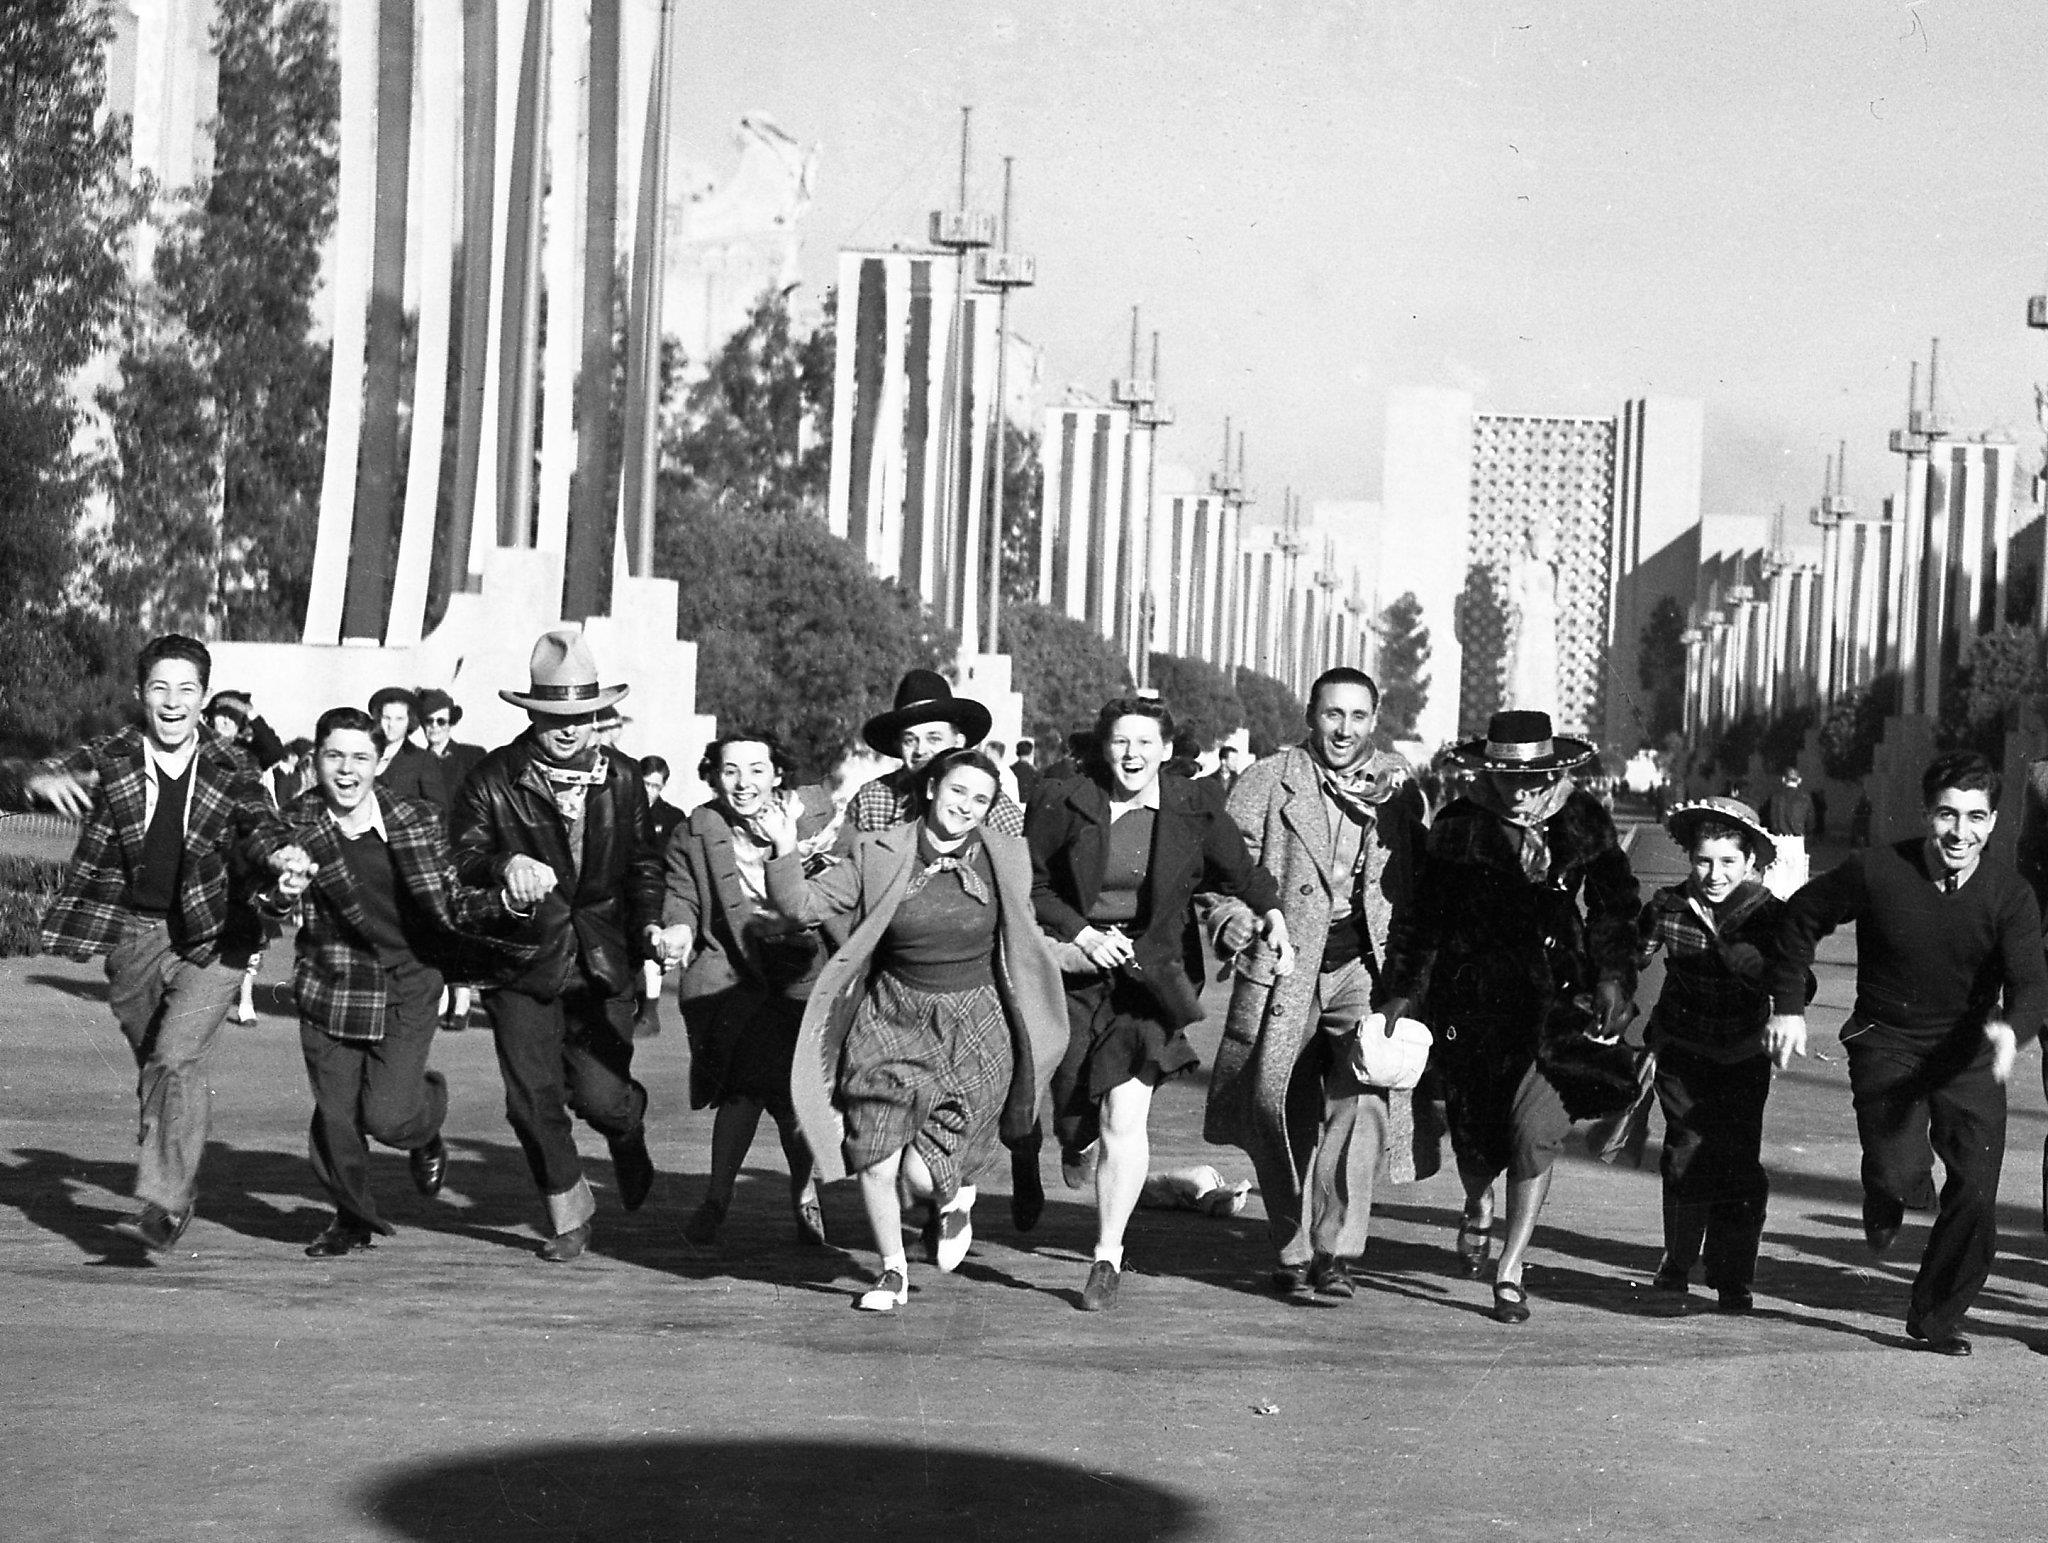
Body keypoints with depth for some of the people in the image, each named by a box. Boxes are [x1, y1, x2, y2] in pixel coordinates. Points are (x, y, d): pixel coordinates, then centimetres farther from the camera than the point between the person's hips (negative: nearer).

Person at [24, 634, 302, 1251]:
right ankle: (181, 1186, 33)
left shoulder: (230, 769, -4)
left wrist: (279, 854, -38)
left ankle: (162, 1203, -17)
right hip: (132, 934, 2)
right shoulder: (113, 758, -4)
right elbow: (50, 775, -17)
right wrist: (47, 780, -43)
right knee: (151, 1066, 14)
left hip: (211, 936, -2)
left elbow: (258, 824, -14)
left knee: (176, 1060, -18)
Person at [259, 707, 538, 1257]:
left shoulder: (418, 822, -6)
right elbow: (266, 912, -9)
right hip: (331, 984, 2)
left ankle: (425, 1127, 27)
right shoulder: (298, 826, -5)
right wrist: (282, 894, -33)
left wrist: (507, 901, -20)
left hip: (405, 989, -1)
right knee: (335, 1115, 4)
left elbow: (452, 905, -1)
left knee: (387, 1115, -12)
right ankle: (353, 1217, 30)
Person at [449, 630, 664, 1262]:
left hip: (602, 963, 1)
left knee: (599, 1094, -8)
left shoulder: (621, 778, 5)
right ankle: (568, 1213, 20)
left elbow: (643, 861, 12)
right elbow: (460, 854, -11)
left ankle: (629, 1133, 31)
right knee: (534, 1097, -2)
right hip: (522, 960, 0)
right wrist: (505, 865, -33)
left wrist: (650, 923, -5)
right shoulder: (494, 778, -4)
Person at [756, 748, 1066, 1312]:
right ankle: (893, 1270, 24)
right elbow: (803, 905, -6)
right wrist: (785, 851, -20)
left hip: (973, 1028, -1)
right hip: (891, 1018, 1)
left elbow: (1023, 943, 14)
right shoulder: (877, 854, -3)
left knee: (924, 1173, -10)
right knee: (876, 1161, -2)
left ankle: (956, 1198, 28)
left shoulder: (1007, 858, 0)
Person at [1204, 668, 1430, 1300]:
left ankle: (1336, 1252, -14)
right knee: (1281, 1112, 2)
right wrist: (1230, 919, -17)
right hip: (1284, 967, 0)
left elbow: (1420, 878, 13)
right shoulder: (1268, 782, 4)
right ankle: (1292, 1252, 18)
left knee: (1363, 1101, -17)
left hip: (1367, 966, 0)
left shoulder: (1398, 785, 11)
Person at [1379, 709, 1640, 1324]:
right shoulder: (1460, 825, -1)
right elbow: (1424, 912, 4)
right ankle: (1478, 1208, 39)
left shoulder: (1584, 821, 2)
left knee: (1534, 1125, -12)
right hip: (1472, 996, 0)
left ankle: (1510, 1271, -2)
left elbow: (1614, 909, 9)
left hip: (1557, 994, 0)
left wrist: (1613, 981, 0)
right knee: (1475, 1129, 3)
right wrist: (1402, 990, 1)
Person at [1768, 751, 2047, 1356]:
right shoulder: (1876, 871, -14)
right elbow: (1802, 915, 3)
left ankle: (1935, 1319, 18)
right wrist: (1788, 1005, 0)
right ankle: (1886, 1197, 18)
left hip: (1968, 1054, 2)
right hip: (1887, 1041, -2)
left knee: (1976, 1195, -5)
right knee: (1899, 1173, -23)